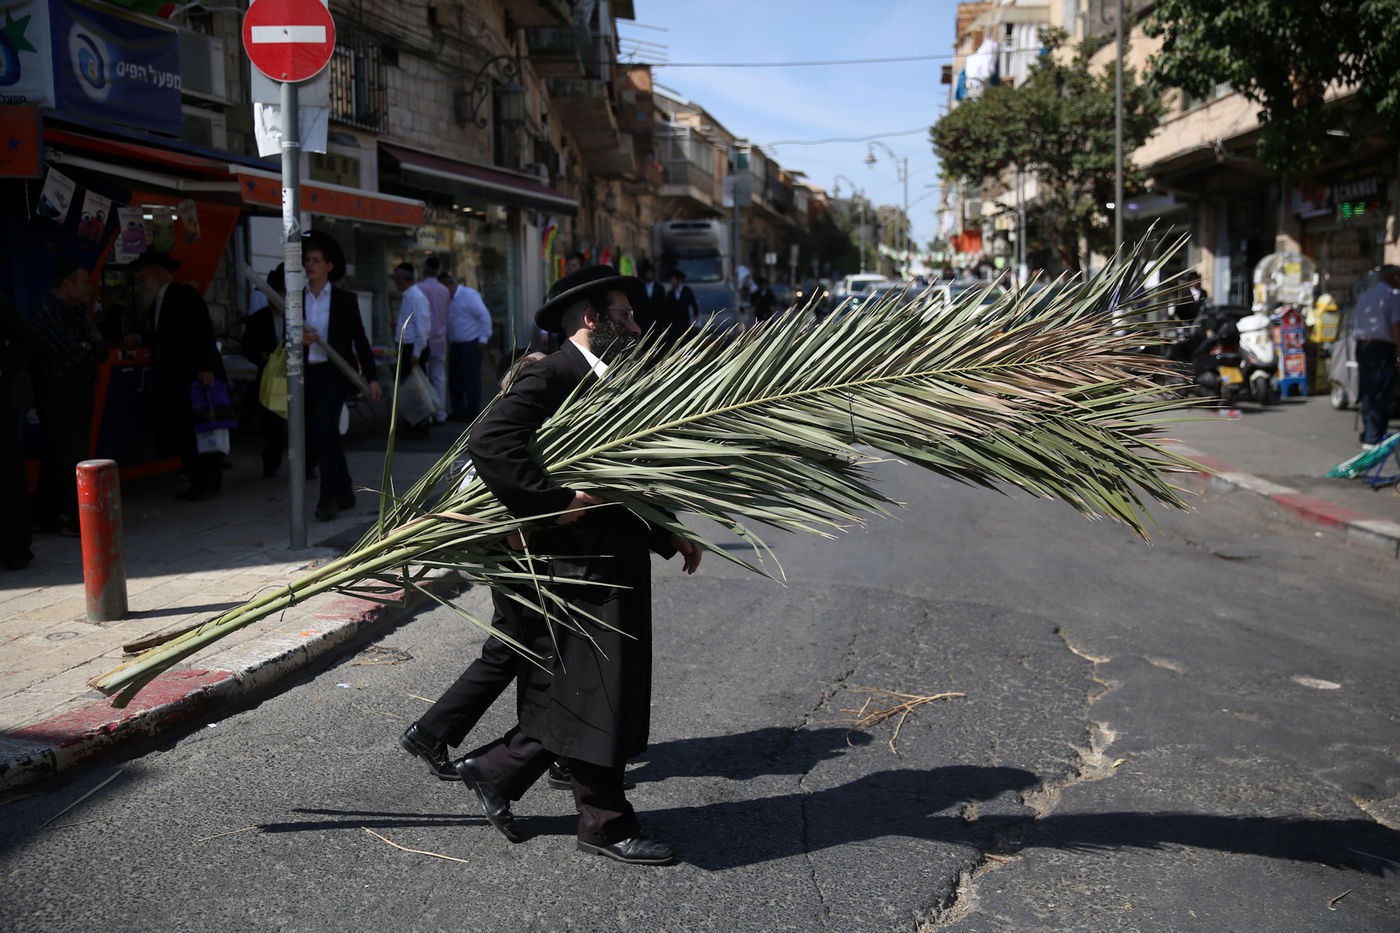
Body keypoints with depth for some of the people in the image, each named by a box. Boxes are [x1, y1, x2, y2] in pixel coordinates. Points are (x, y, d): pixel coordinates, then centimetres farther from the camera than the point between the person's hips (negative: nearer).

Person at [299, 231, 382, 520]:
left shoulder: (345, 300, 1)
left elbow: (360, 340, 2)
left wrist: (372, 378, -3)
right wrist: (299, 340, -14)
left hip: (334, 374, -4)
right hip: (307, 376, 4)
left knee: (323, 430, -19)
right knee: (323, 437, 9)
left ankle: (328, 497, -15)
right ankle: (344, 493, 23)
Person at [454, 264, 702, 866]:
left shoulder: (606, 382, 17)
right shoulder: (551, 378, -14)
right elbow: (488, 442, -27)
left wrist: (667, 536, 17)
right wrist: (553, 501, -28)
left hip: (613, 566, 10)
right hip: (575, 567, -10)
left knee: (578, 699, 16)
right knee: (594, 699, 1)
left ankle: (493, 771, 31)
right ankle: (606, 825, 16)